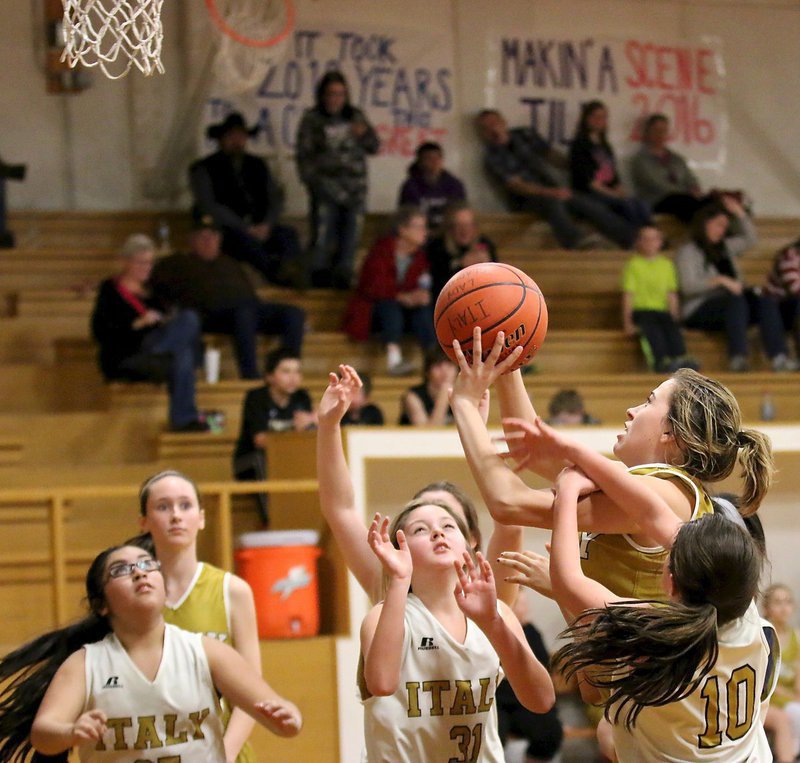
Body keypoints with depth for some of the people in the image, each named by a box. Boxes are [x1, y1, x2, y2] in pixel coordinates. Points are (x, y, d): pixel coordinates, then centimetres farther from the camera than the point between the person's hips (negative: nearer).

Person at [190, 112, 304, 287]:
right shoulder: (203, 169, 6)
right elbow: (209, 207, -6)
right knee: (244, 238, -38)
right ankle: (278, 273, -62)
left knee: (288, 234, -27)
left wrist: (266, 225, -7)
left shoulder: (258, 165, 21)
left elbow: (275, 199, 15)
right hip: (224, 230, -4)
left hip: (260, 229, 4)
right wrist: (246, 229, -14)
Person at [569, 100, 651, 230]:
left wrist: (622, 193, -1)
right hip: (588, 195, -6)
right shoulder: (579, 145, 2)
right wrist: (614, 195, -15)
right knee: (626, 204, -32)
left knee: (640, 204, -23)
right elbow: (587, 181, -9)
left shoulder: (605, 147, 24)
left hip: (610, 193, 6)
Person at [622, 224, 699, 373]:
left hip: (663, 310, 4)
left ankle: (681, 358, -50)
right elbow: (628, 295, 1)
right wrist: (627, 322, -8)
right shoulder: (634, 265, 8)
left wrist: (675, 318, 4)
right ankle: (662, 360, -55)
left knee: (673, 327, -29)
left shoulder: (666, 264, 19)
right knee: (652, 328, -35)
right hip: (641, 310, -4)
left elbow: (672, 295, 17)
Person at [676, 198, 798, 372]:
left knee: (766, 302, -21)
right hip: (700, 310, -7)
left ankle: (779, 357, -37)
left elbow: (749, 239, 28)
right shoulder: (687, 252, 2)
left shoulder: (725, 247, 25)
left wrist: (740, 213, 18)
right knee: (736, 300, -37)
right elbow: (688, 286, -12)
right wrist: (720, 280, -21)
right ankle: (738, 357, -49)